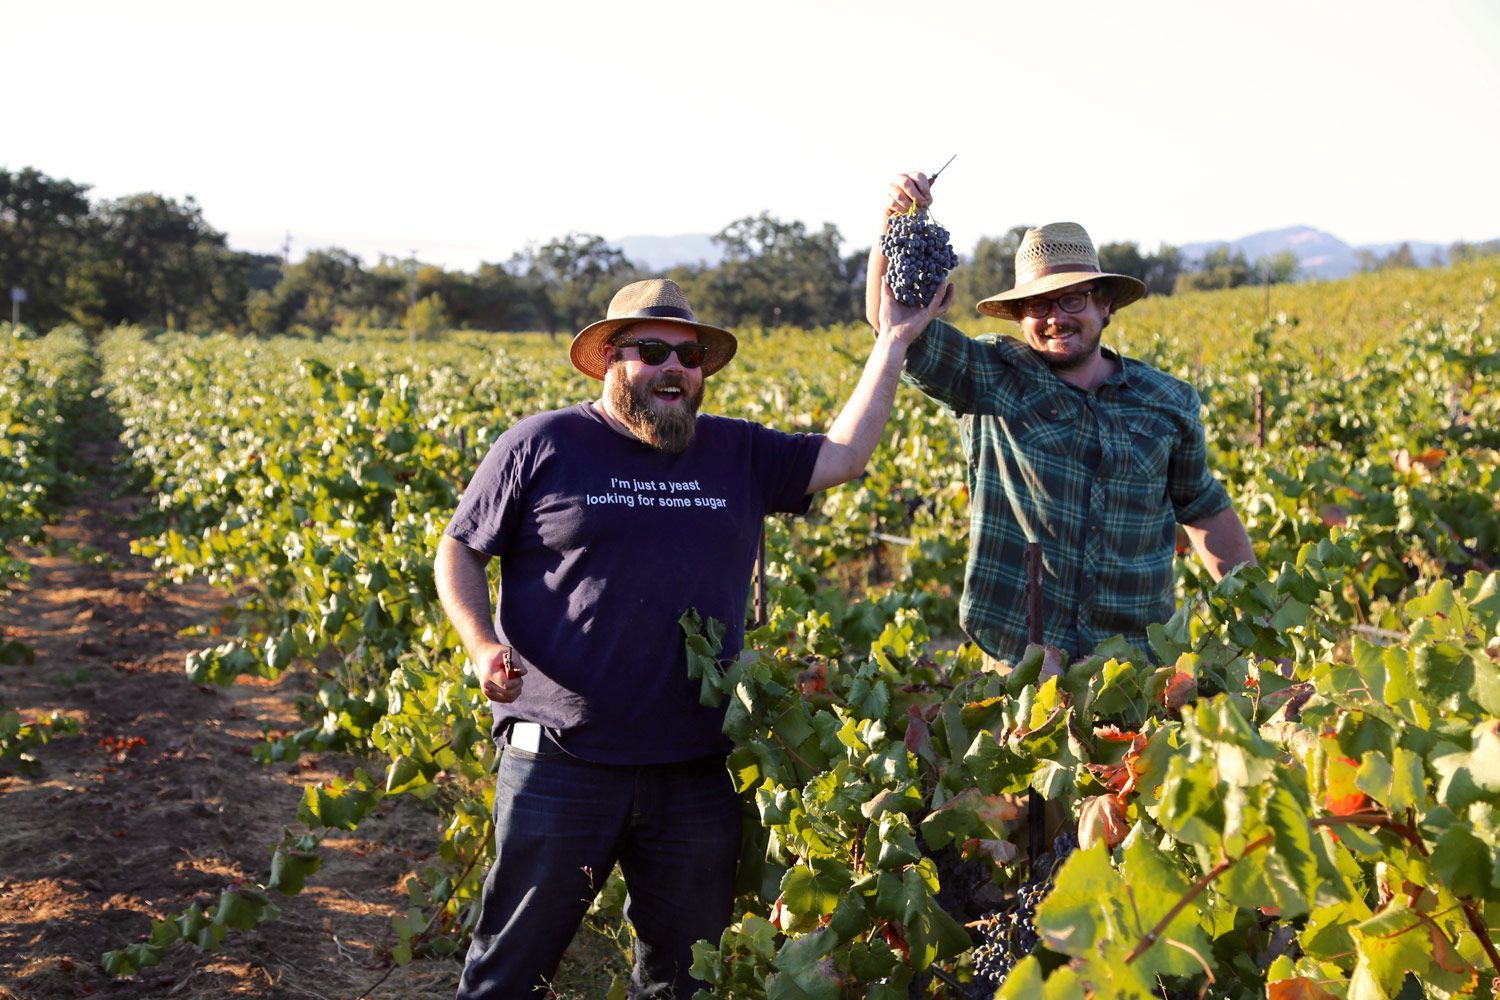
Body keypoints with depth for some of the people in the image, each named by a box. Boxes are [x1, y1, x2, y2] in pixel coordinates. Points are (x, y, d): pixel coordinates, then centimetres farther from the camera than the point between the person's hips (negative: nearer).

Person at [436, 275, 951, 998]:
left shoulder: (737, 455, 11)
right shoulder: (542, 445, -1)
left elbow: (843, 456, 7)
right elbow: (458, 554, 3)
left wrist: (893, 342, 4)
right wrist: (482, 644, -14)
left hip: (696, 772, 4)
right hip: (560, 766, -4)